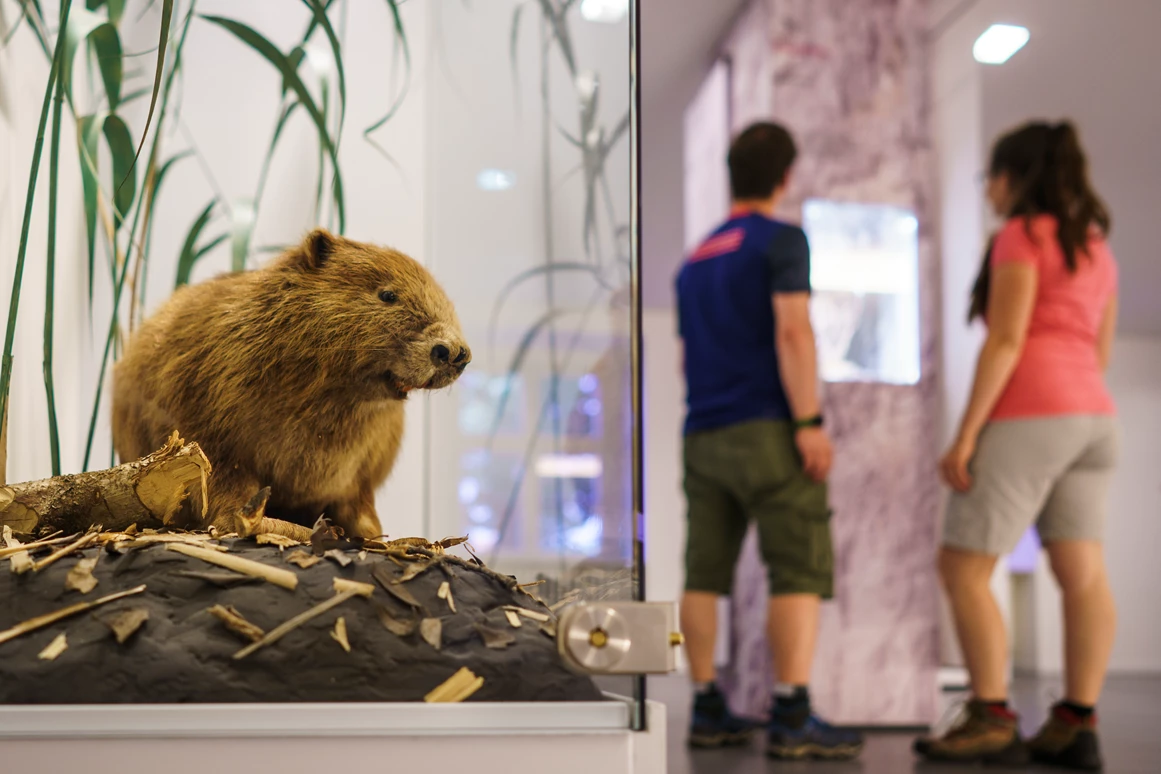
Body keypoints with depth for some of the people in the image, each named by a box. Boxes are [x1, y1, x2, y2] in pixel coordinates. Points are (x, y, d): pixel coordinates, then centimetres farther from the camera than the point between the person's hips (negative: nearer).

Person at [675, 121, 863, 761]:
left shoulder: (694, 259, 20)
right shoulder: (780, 239, -2)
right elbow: (792, 331, -15)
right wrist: (810, 422, -17)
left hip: (703, 437, 7)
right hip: (767, 427, -7)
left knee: (706, 573, 7)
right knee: (801, 570, -8)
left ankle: (707, 711, 9)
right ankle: (792, 719, -16)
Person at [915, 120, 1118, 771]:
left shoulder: (1022, 235, -5)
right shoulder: (1097, 247, 20)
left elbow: (1006, 340, -14)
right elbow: (1101, 351, 21)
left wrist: (966, 434, -15)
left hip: (1030, 415, -8)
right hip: (1093, 416, 9)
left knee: (963, 568, -4)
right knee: (1083, 574, 0)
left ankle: (992, 720, -7)